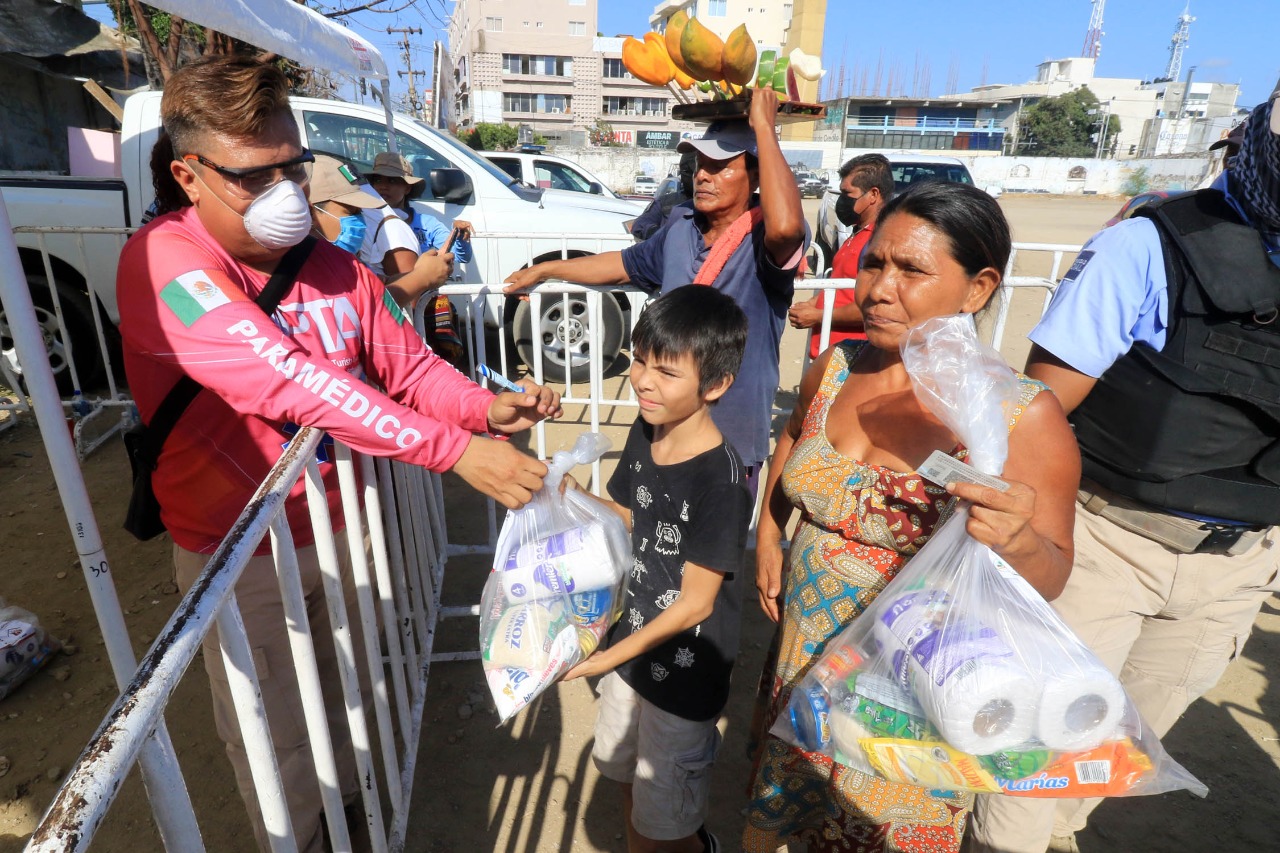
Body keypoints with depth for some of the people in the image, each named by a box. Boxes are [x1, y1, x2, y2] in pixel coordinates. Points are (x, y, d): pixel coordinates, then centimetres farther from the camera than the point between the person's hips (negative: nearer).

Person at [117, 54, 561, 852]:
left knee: (344, 690, 27)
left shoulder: (335, 267, -4)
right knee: (275, 733, 16)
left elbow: (411, 366, -3)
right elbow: (291, 382, -36)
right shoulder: (165, 263, -24)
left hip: (336, 528, 5)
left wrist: (487, 407, -24)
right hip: (238, 555, -5)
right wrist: (456, 451, -41)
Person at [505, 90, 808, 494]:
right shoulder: (681, 226, 3)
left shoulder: (764, 239, -18)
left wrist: (764, 126, -31)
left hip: (731, 444, -6)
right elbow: (625, 264, 19)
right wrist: (545, 269, 25)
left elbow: (786, 224, -43)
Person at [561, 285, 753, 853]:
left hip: (684, 673, -7)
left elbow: (696, 601, -23)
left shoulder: (720, 479, -30)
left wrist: (610, 657, -22)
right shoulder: (644, 433, -7)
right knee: (627, 776, 30)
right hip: (633, 641, 7)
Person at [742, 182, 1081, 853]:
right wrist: (768, 533, 5)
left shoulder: (1025, 414, -20)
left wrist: (1020, 540, -36)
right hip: (802, 653, 4)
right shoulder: (834, 368, -7)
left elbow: (1052, 576, -13)